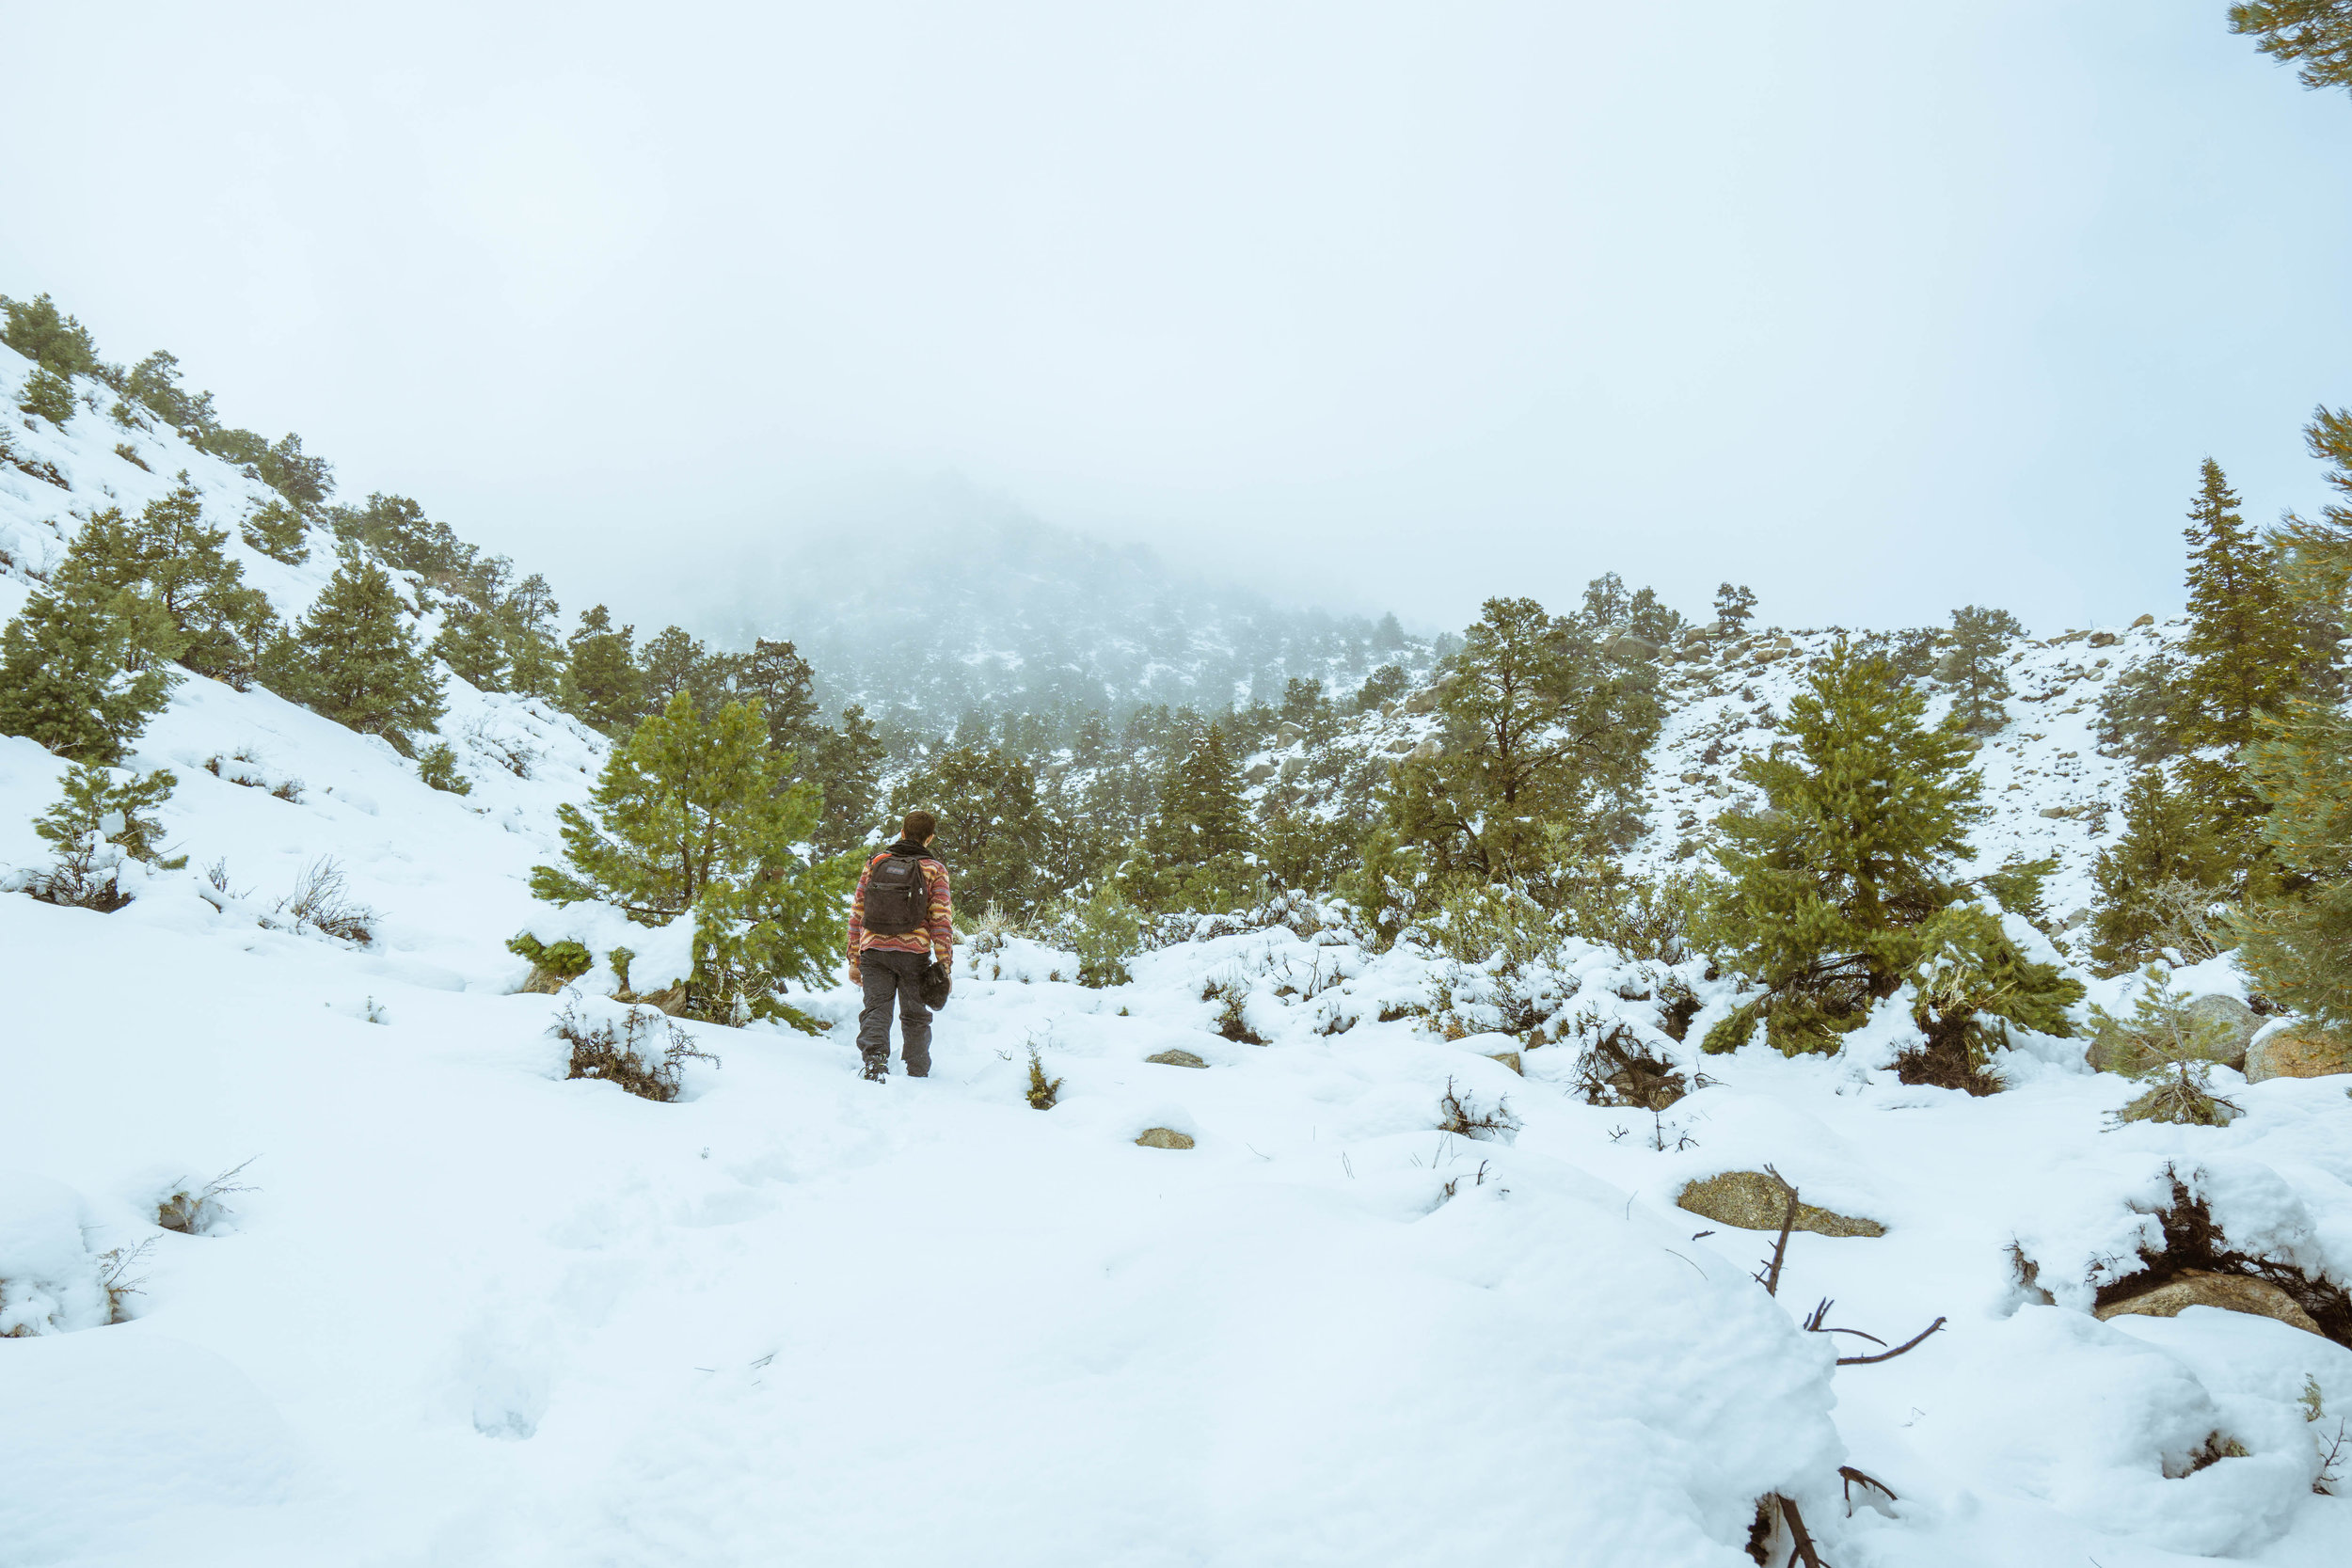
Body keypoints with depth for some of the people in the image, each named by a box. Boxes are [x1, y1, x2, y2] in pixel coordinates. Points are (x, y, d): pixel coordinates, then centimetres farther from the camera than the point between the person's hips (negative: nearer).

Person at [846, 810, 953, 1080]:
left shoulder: (874, 864, 8)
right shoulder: (934, 870, 0)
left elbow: (857, 914, 8)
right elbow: (941, 921, -4)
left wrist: (854, 960, 13)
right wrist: (945, 967, -1)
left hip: (873, 950, 1)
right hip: (913, 953, -1)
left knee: (876, 1008, 2)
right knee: (915, 1016, 12)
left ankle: (875, 1058, -24)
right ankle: (918, 1075, 21)